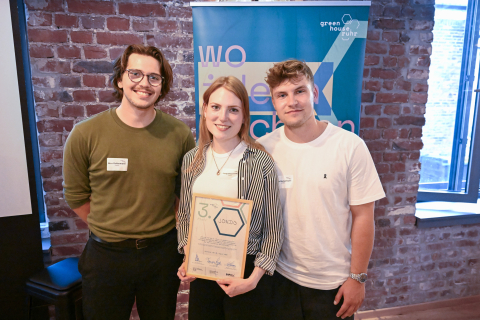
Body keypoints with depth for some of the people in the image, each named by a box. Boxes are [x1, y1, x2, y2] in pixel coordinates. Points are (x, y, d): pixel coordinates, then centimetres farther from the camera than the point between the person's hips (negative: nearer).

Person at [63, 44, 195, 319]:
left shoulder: (180, 134, -9)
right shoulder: (86, 135, -11)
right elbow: (77, 196, 1)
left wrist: (162, 231, 2)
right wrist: (110, 233, 4)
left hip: (163, 253, 1)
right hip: (106, 256, 0)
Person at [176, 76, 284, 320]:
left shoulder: (261, 162, -13)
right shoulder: (191, 160, -1)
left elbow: (273, 228, -9)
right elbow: (184, 215, 10)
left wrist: (253, 279, -13)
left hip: (246, 271, -3)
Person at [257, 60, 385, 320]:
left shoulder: (350, 147, -14)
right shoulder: (263, 148, -9)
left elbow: (362, 216, -8)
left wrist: (357, 277, -4)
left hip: (334, 282, -1)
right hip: (280, 277, 2)